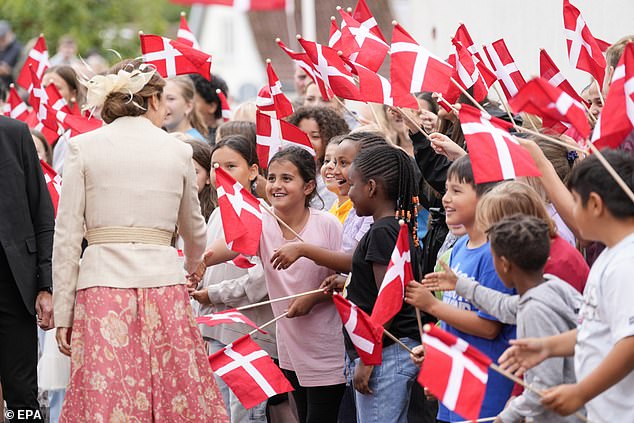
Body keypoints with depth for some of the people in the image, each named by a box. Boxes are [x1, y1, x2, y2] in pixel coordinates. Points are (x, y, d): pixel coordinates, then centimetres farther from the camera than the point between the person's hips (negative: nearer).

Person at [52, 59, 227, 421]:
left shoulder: (83, 147, 4)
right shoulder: (178, 151, 9)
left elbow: (67, 237, 0)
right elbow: (194, 228, 26)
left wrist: (63, 313, 4)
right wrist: (195, 267, 47)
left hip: (101, 283, -1)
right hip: (163, 282, 1)